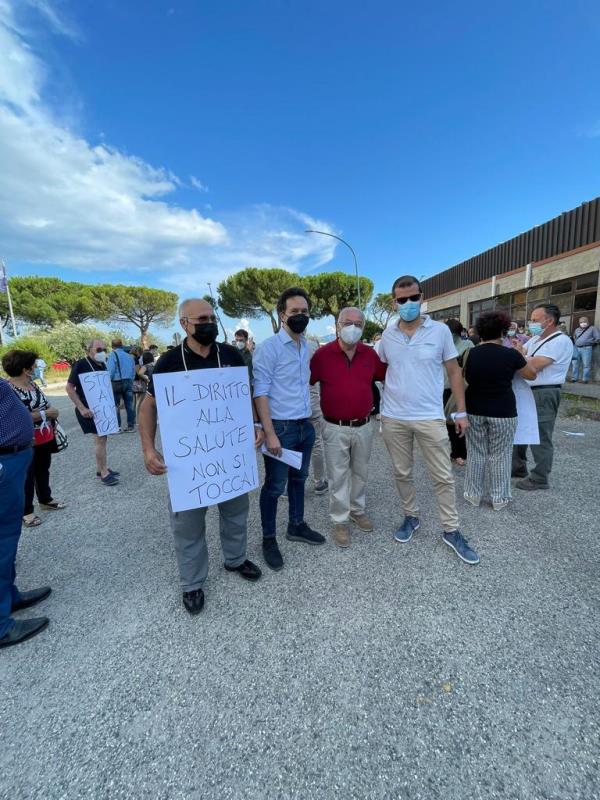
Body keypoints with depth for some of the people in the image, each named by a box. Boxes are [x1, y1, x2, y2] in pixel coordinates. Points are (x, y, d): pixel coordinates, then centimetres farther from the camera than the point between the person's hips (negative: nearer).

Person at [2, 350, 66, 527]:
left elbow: (45, 404, 17)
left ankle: (46, 499, 41)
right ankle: (26, 511, 23)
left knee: (43, 470, 22)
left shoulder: (32, 384, 6)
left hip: (45, 438, 8)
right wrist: (46, 413, -21)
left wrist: (52, 411, -2)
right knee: (27, 476, 7)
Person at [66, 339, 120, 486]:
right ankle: (103, 472, 3)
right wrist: (82, 408, -23)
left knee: (101, 437, 13)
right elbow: (69, 387, -17)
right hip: (89, 409, -8)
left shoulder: (102, 365, 8)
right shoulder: (80, 364, -14)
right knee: (100, 437, -7)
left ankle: (100, 469, 25)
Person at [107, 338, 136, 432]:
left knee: (115, 406, 3)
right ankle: (131, 425, 9)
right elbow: (133, 370, 13)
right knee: (129, 405, 6)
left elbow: (110, 370, -13)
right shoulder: (129, 356, 11)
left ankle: (117, 427, 3)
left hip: (117, 383, -5)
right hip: (129, 382, 5)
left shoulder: (113, 355, -6)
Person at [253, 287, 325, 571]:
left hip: (305, 426, 7)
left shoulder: (307, 347, 10)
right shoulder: (268, 347, -11)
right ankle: (269, 540, 24)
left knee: (299, 479, 19)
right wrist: (270, 433, -19)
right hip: (281, 427, -7)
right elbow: (260, 392, -14)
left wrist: (310, 419, 12)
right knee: (275, 486, 6)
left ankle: (296, 526, 38)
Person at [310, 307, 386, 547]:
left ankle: (358, 510, 40)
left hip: (364, 426, 4)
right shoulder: (322, 354, -9)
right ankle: (340, 521, 25)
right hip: (335, 428, -3)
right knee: (338, 476, 8)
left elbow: (387, 377, 13)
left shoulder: (370, 354, 1)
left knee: (360, 472, 19)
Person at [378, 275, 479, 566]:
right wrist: (378, 406, 7)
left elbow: (454, 372, 2)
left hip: (430, 417, -1)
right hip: (393, 418, 2)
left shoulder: (440, 330, -3)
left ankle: (451, 531, 24)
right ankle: (411, 517, 35)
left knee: (443, 477, 6)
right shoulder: (387, 335, 3)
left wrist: (462, 412, 0)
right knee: (402, 473, 14)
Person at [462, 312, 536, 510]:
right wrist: (520, 353, 16)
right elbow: (532, 374, 6)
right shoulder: (510, 354, -9)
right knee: (500, 456, 10)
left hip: (474, 411, 2)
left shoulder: (471, 354, -3)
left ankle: (473, 494, 22)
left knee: (476, 454, 13)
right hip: (503, 413, -2)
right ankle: (499, 498, 22)